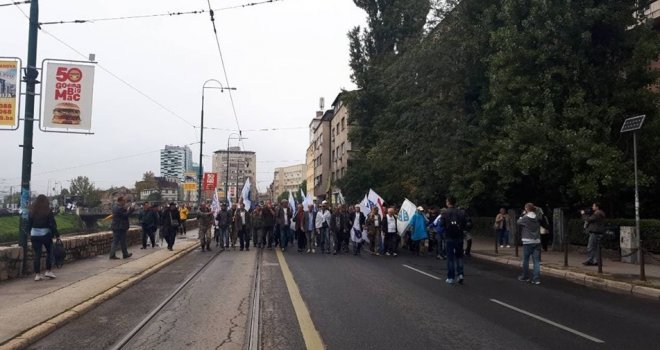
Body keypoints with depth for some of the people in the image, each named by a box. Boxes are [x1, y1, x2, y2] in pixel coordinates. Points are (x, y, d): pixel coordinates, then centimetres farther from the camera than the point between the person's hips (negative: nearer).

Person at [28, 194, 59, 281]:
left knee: (37, 254, 5)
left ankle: (37, 274, 5)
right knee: (49, 252, 12)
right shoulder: (48, 211, -6)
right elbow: (53, 224, -8)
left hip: (34, 235, 4)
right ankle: (48, 271, 8)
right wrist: (57, 235, -4)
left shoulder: (32, 211, 6)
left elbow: (29, 224, 9)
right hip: (45, 234, -4)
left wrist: (30, 233, 17)